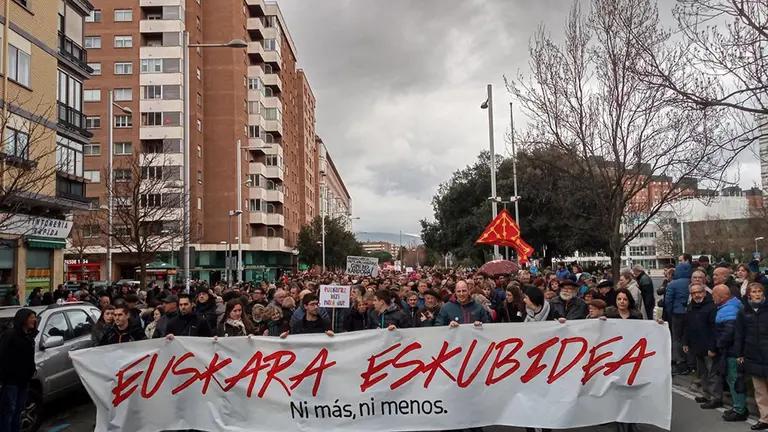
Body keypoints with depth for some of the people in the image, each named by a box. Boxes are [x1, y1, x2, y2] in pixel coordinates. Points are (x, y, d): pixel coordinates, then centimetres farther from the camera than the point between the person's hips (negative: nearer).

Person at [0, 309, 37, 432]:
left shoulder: (29, 335, 14)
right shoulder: (10, 334, -13)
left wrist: (32, 368, 12)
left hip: (24, 379, 8)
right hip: (11, 379, -8)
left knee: (19, 409, 13)